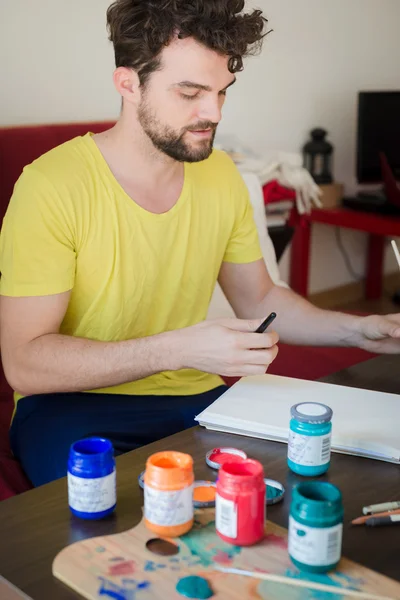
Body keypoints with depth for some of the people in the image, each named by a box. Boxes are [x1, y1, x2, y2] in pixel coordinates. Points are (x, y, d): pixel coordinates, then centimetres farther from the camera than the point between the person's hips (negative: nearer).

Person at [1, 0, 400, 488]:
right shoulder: (52, 187, -16)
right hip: (74, 405, -5)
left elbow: (258, 300, 17)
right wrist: (179, 348, -28)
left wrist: (357, 330, 1)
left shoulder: (220, 175, 4)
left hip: (195, 394, 6)